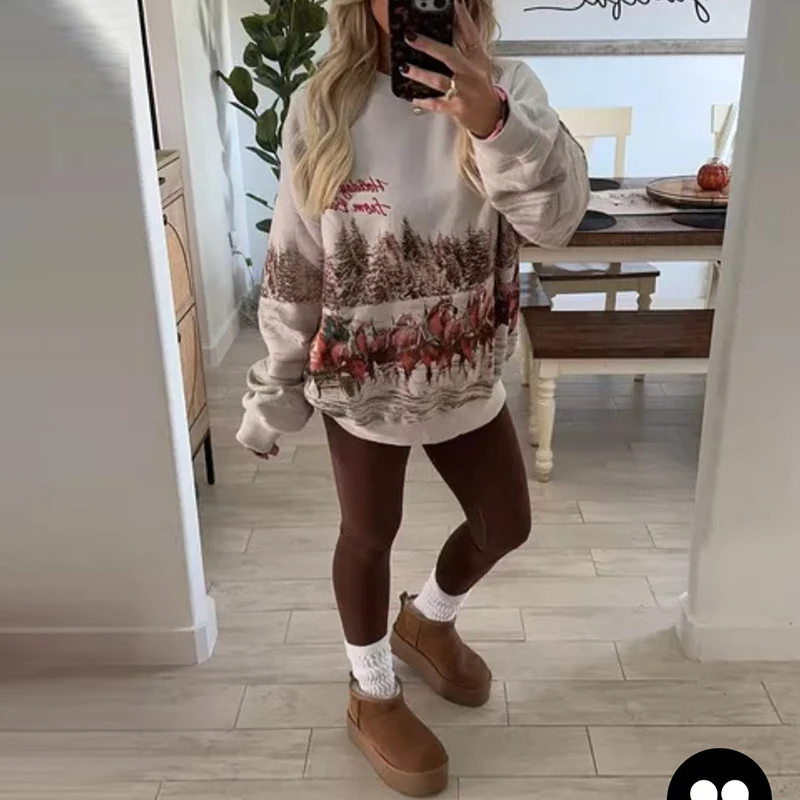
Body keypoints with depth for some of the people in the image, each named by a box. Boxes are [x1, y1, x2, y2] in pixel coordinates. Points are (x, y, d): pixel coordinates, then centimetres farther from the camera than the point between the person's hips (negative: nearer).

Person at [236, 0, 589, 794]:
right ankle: (372, 695, 39)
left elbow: (558, 216, -25)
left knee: (506, 524, 16)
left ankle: (427, 620, 49)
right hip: (360, 378, -2)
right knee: (369, 535, 13)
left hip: (467, 374, 3)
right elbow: (292, 264, -6)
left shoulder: (506, 88, -9)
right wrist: (274, 391, -1)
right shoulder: (322, 106, -12)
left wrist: (495, 124, -43)